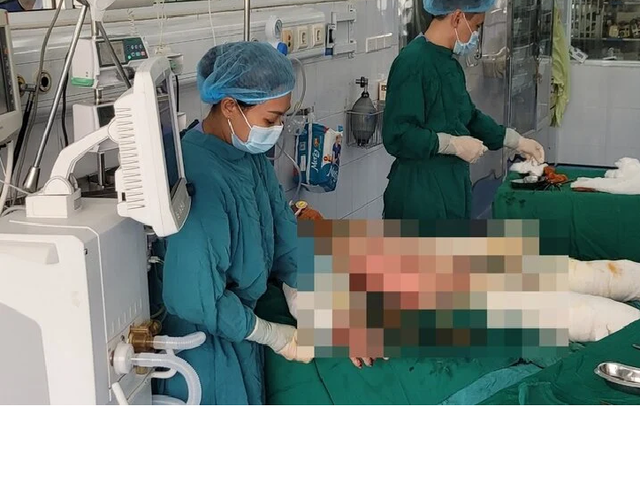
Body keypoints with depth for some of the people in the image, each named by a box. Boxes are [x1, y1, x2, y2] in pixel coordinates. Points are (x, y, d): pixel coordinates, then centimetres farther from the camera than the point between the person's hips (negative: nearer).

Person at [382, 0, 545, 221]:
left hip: (451, 186, 10)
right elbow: (396, 134, -24)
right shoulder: (413, 62, -18)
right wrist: (453, 144, -20)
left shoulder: (449, 63, 13)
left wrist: (516, 141, 21)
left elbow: (468, 117, 25)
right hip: (419, 193, -10)